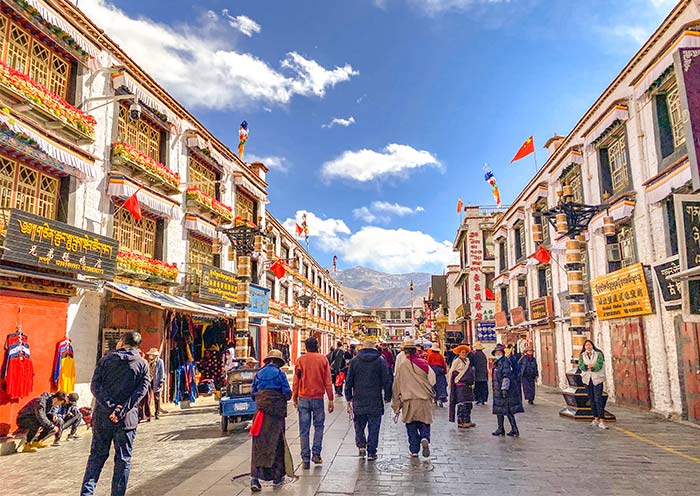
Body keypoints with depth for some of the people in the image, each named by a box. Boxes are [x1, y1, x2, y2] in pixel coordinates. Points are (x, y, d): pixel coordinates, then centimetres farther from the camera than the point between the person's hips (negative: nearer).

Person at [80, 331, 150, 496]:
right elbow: (141, 391, -10)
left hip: (102, 416, 1)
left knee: (96, 456, 15)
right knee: (123, 460, 9)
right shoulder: (143, 364, 1)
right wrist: (121, 410, -14)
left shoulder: (107, 359, 4)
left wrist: (110, 406, -11)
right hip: (127, 419, -1)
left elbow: (95, 385, -5)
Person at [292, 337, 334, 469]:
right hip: (318, 398, 0)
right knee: (318, 426, 17)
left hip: (303, 398, 0)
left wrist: (294, 398, 12)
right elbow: (327, 381, -2)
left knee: (304, 430, 6)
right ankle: (316, 454, 10)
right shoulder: (322, 359, -1)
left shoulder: (300, 360, -1)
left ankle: (305, 459, 9)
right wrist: (330, 399, 2)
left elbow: (296, 380, 2)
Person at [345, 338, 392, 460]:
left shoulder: (354, 361, 4)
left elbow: (348, 381, 5)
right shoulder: (380, 361, 0)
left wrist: (349, 398, 10)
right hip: (375, 401, -1)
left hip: (359, 401, 1)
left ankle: (361, 445, 4)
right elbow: (387, 381, -1)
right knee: (373, 427, 6)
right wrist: (387, 397, 7)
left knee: (359, 425, 17)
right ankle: (371, 453, 7)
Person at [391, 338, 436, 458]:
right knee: (424, 424, 12)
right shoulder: (424, 363, 2)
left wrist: (396, 405, 8)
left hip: (408, 400, -1)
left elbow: (396, 386, 1)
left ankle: (414, 450, 12)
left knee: (411, 427, 10)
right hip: (424, 400, 1)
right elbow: (432, 380, -2)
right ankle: (425, 439, -14)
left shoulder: (401, 365, -3)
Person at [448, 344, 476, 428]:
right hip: (460, 386, -8)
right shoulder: (456, 361, -6)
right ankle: (460, 422, -3)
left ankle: (467, 420, 18)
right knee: (461, 404, -8)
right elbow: (451, 373, -5)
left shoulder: (468, 361, 15)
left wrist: (471, 383, 15)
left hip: (468, 386, 8)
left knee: (469, 404, 10)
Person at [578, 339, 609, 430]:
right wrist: (588, 366, -22)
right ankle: (596, 418, 18)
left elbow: (599, 365, -13)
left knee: (598, 399, -11)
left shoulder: (599, 354, 0)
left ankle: (601, 421, -14)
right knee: (592, 399, 9)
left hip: (597, 379, -4)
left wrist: (588, 367, -13)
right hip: (587, 379, 4)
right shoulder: (582, 356, 10)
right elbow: (580, 366, -5)